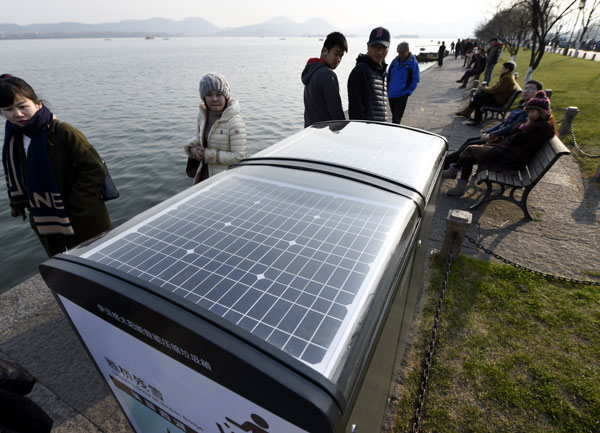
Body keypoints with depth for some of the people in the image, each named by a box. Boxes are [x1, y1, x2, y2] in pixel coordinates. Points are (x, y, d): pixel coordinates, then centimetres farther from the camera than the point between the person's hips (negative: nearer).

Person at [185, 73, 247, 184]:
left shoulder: (235, 122, -22)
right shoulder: (202, 114, -1)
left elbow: (238, 155, -24)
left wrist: (208, 155, -21)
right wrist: (192, 148, -7)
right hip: (204, 173, 7)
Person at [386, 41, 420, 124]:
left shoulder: (413, 62, -5)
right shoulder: (395, 61, 8)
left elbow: (416, 79, -4)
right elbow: (388, 75, 18)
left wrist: (409, 91, -11)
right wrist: (387, 88, 10)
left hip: (402, 95, -5)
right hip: (391, 94, 5)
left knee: (396, 118, -9)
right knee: (394, 116, 17)